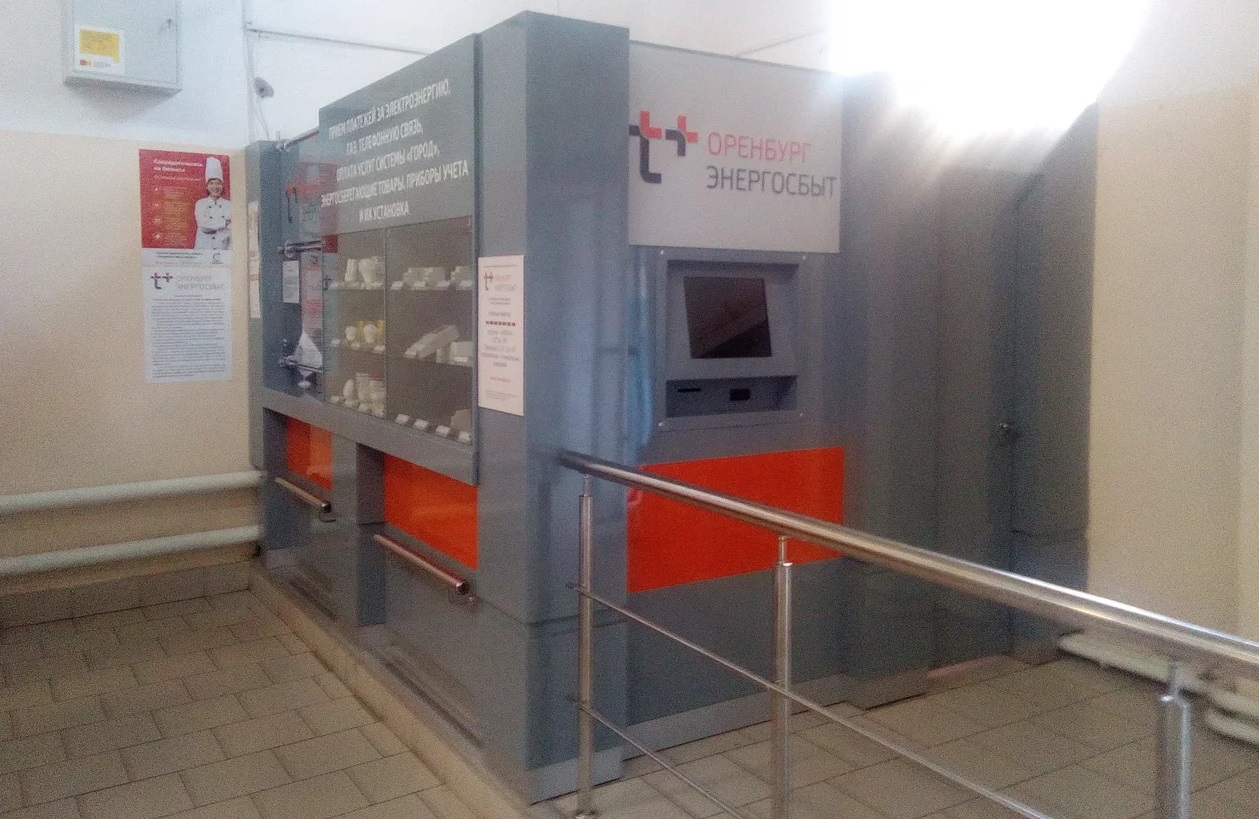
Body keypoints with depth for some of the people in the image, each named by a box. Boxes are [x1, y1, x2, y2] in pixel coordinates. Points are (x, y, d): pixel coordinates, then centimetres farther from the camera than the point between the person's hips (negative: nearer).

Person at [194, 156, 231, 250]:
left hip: (223, 249, 1)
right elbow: (204, 226, -8)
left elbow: (232, 228, 1)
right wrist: (225, 223, -6)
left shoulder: (228, 205, 7)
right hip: (204, 248, -1)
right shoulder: (200, 204, 5)